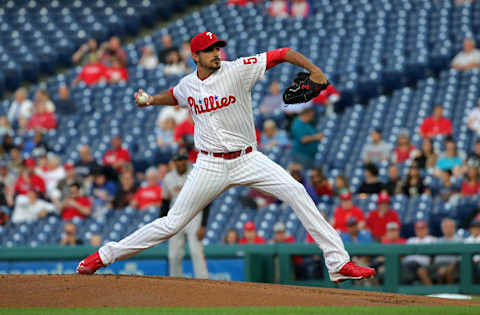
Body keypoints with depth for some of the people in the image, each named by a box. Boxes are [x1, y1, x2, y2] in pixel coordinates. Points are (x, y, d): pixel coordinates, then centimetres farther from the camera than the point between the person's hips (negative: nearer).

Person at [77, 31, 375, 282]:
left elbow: (284, 54, -13)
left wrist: (314, 70, -24)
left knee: (296, 192, -19)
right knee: (173, 223, 1)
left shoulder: (238, 69, -8)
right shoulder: (188, 84, 4)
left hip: (248, 159, -1)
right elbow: (174, 96, 32)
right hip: (211, 166, 1)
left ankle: (339, 262, -18)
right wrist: (152, 100, 18)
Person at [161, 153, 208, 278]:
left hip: (194, 216, -4)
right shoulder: (169, 178, 7)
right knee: (174, 255, 3)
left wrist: (203, 226, -15)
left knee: (196, 251, -17)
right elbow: (165, 202, 15)